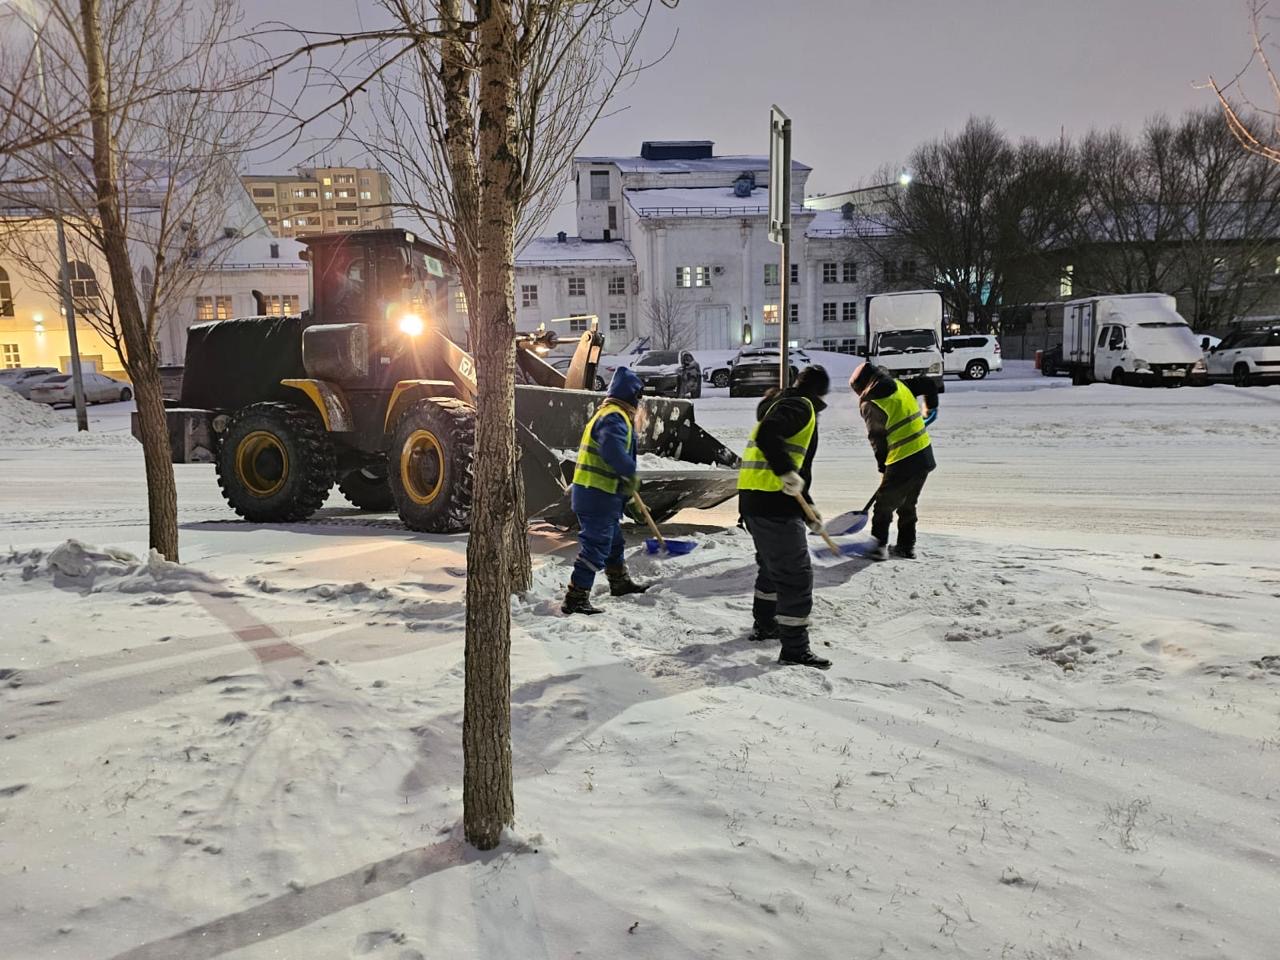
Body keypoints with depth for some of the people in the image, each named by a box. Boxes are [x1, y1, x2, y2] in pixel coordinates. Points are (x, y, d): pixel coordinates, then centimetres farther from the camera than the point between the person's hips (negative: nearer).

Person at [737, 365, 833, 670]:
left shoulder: (788, 405, 24)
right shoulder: (800, 406, -6)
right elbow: (767, 435, -26)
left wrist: (808, 508, 28)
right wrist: (786, 471, -30)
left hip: (753, 500, 10)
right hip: (773, 503, -10)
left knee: (772, 565, 27)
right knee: (796, 575, -4)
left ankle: (765, 625, 41)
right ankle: (794, 649, 0)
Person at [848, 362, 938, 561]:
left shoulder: (869, 404, -11)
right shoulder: (901, 386, 5)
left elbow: (877, 439, -6)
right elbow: (928, 384, 12)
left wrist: (883, 465, 7)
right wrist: (931, 408, 29)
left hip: (903, 462, -7)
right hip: (926, 457, 7)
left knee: (884, 504, 8)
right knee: (908, 505, 21)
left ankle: (879, 545, 9)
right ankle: (907, 546, 27)